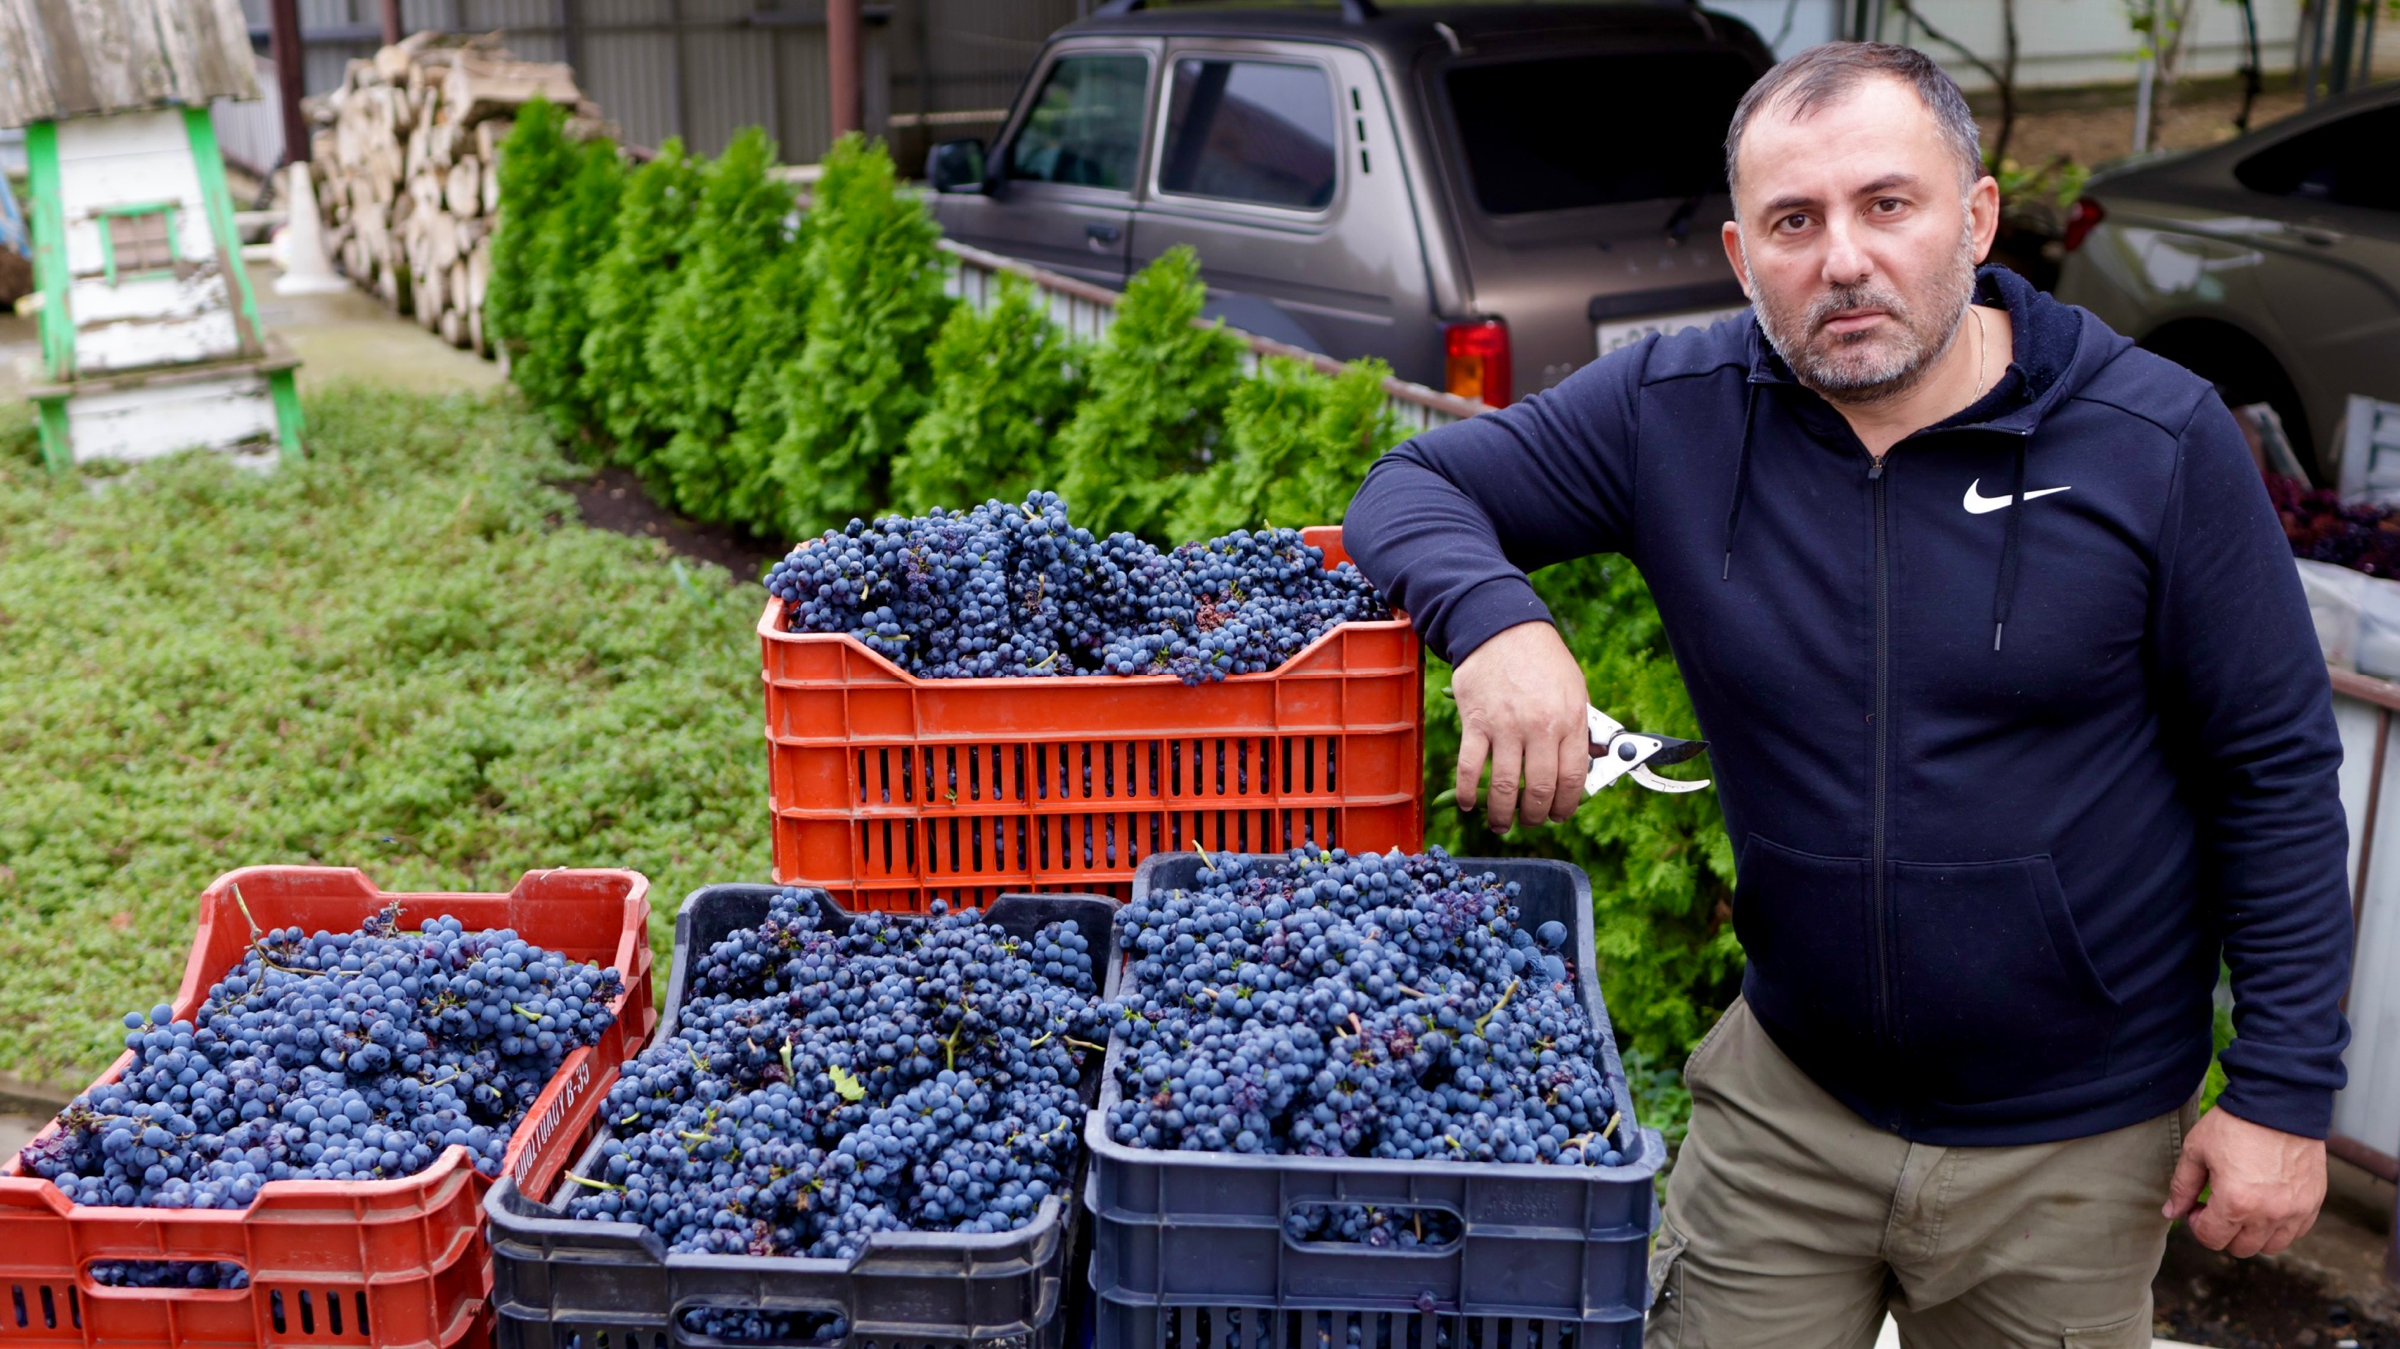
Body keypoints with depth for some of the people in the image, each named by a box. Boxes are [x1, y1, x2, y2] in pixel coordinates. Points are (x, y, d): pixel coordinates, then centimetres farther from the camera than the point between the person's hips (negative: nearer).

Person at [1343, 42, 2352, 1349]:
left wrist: (2284, 1092, -7)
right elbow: (1412, 485, -2)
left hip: (2074, 1139, -1)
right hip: (1788, 1092, 2)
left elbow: (2275, 774, -7)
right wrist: (1493, 616, -25)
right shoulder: (1671, 411, -9)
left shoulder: (2159, 444, -12)